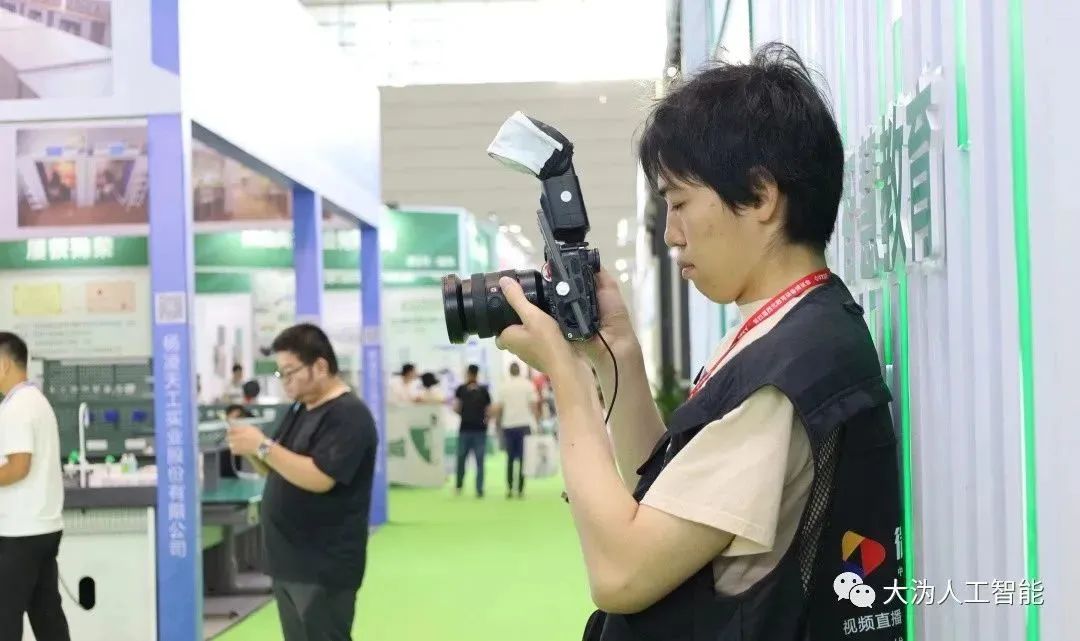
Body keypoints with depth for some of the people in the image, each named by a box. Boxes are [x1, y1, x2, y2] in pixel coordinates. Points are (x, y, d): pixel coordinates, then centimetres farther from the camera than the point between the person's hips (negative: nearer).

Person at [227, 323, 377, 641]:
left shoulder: (348, 415, -15)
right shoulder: (299, 410, 14)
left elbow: (319, 478, -25)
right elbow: (281, 470, 19)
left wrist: (262, 446, -22)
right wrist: (251, 452, -2)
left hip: (324, 568, -9)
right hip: (290, 562, 9)